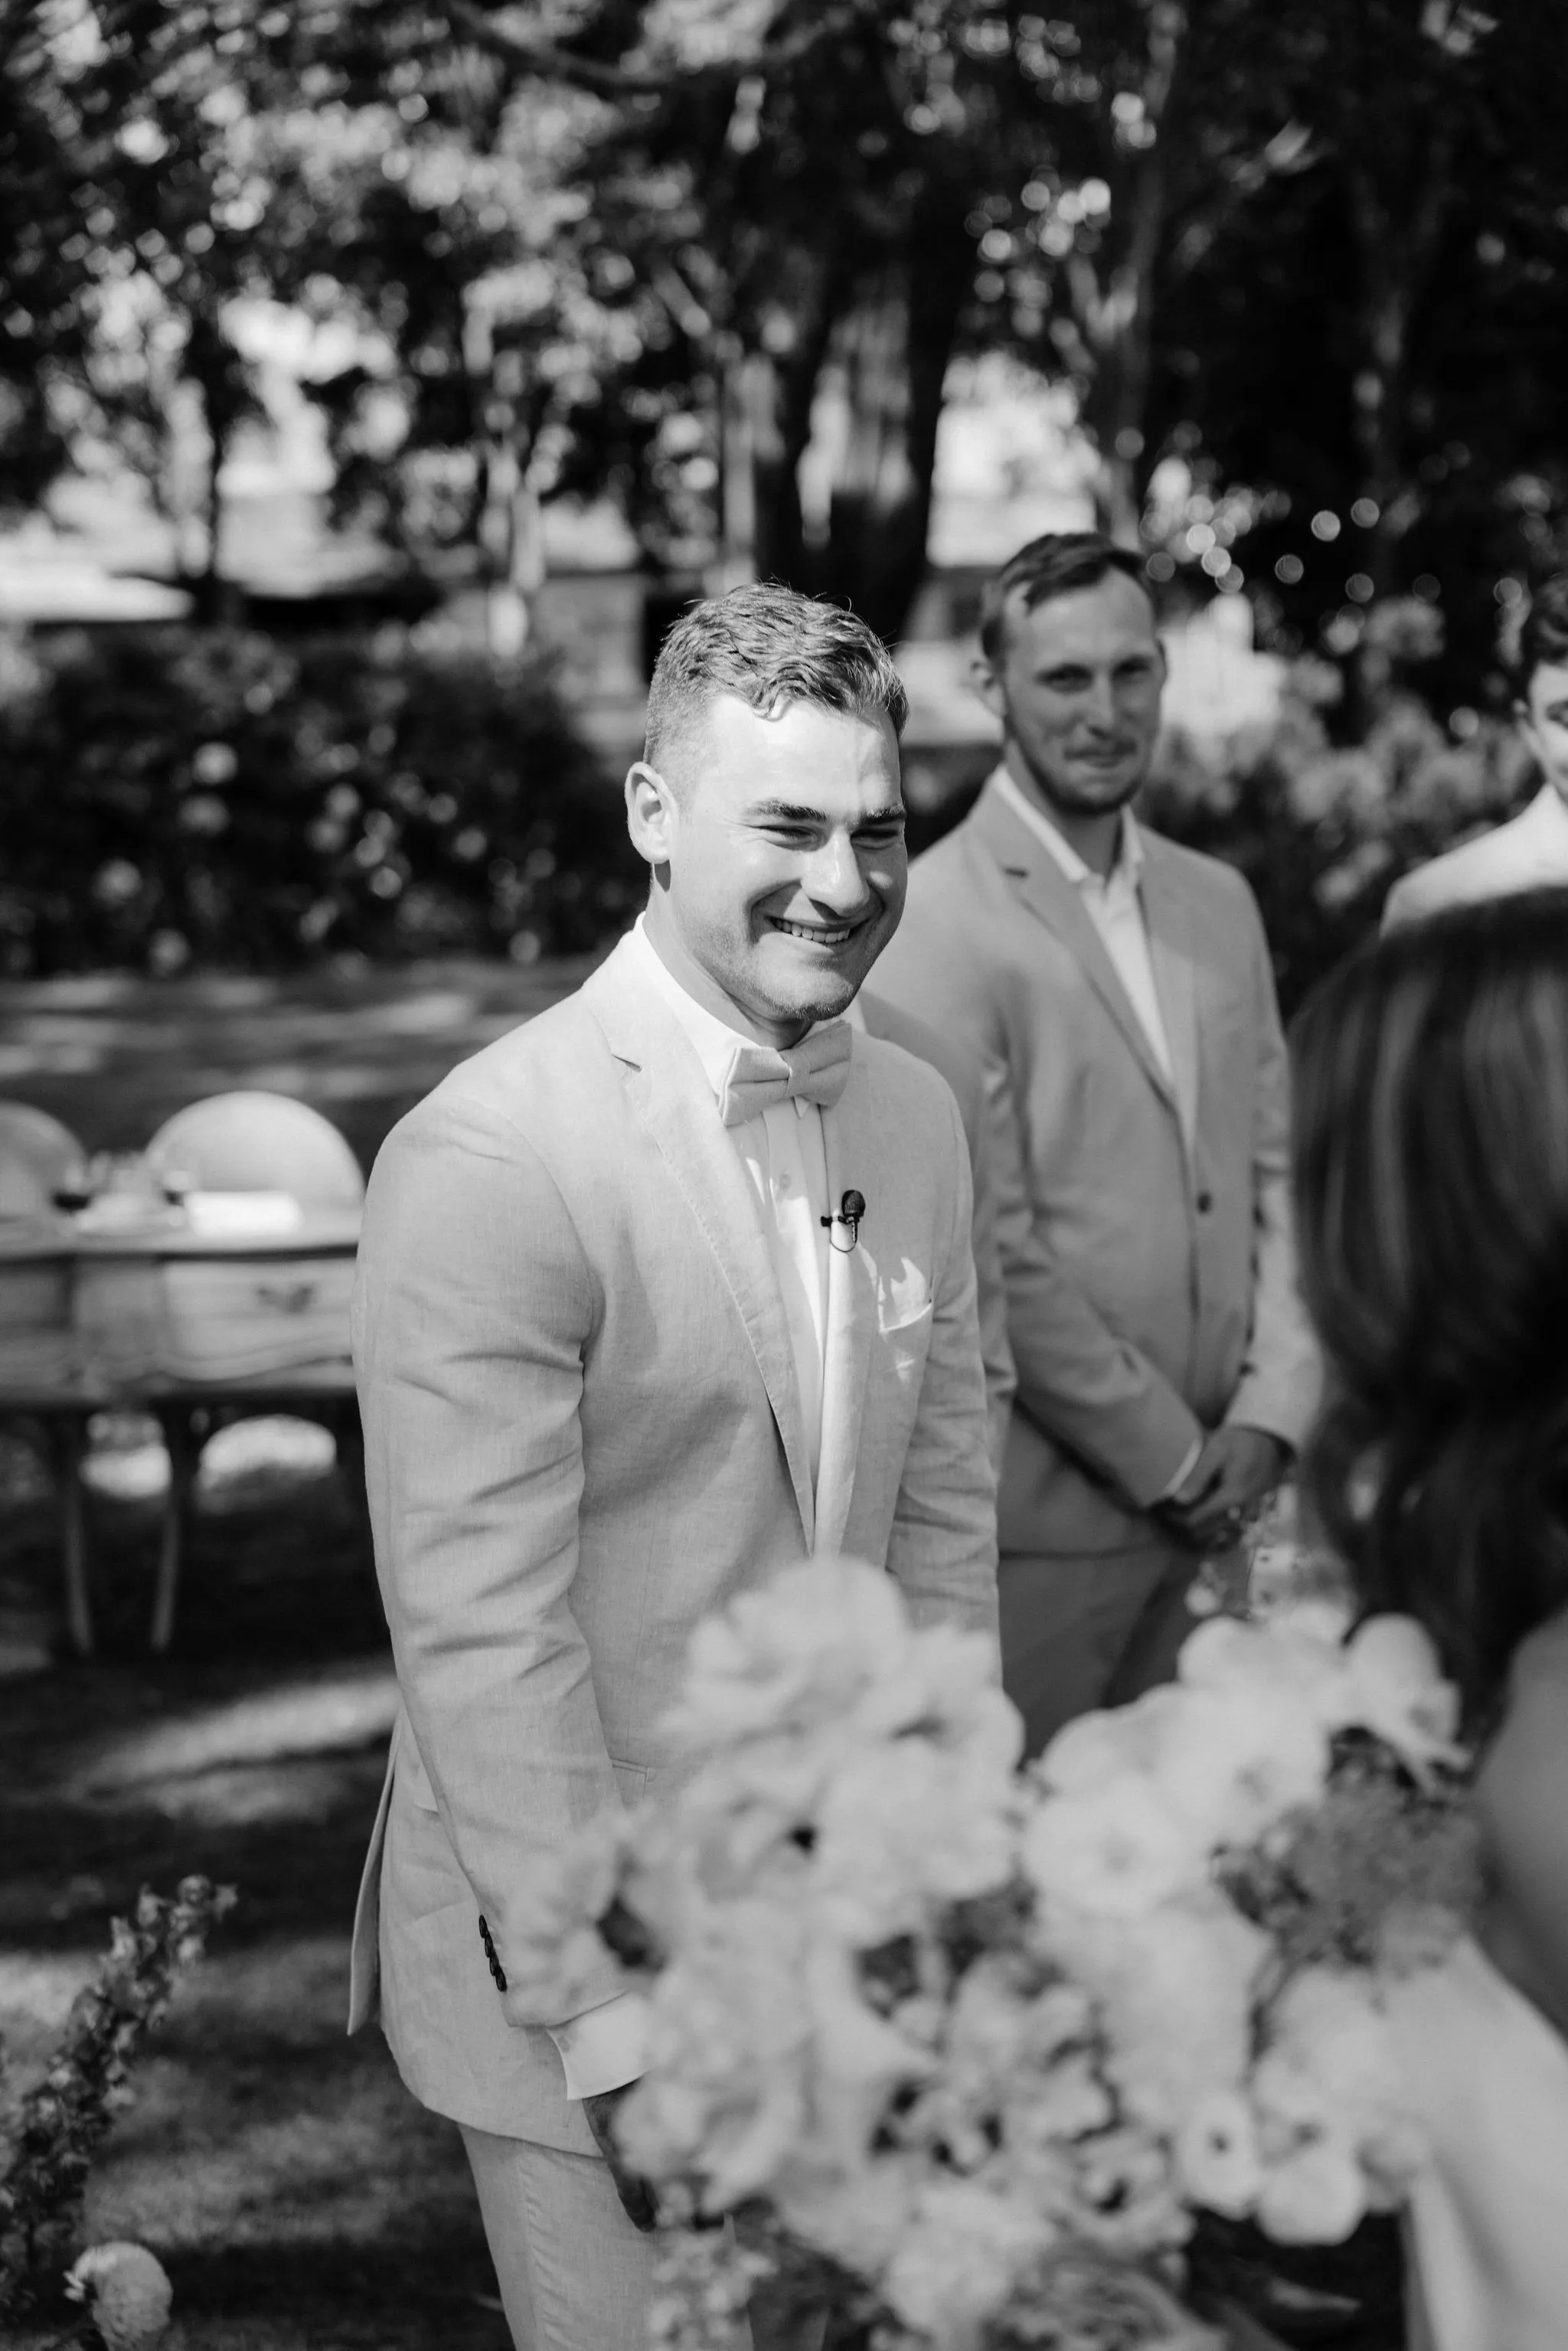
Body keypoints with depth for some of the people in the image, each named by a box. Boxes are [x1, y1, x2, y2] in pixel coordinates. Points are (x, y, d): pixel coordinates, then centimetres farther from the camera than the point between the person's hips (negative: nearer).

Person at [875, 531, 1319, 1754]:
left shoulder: (1219, 904, 11)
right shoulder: (934, 920, -11)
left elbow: (1277, 1170, 12)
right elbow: (980, 1248, -15)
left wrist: (1268, 1417, -1)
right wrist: (1165, 1456, -10)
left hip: (1209, 1505, 6)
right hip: (1040, 1514, -6)